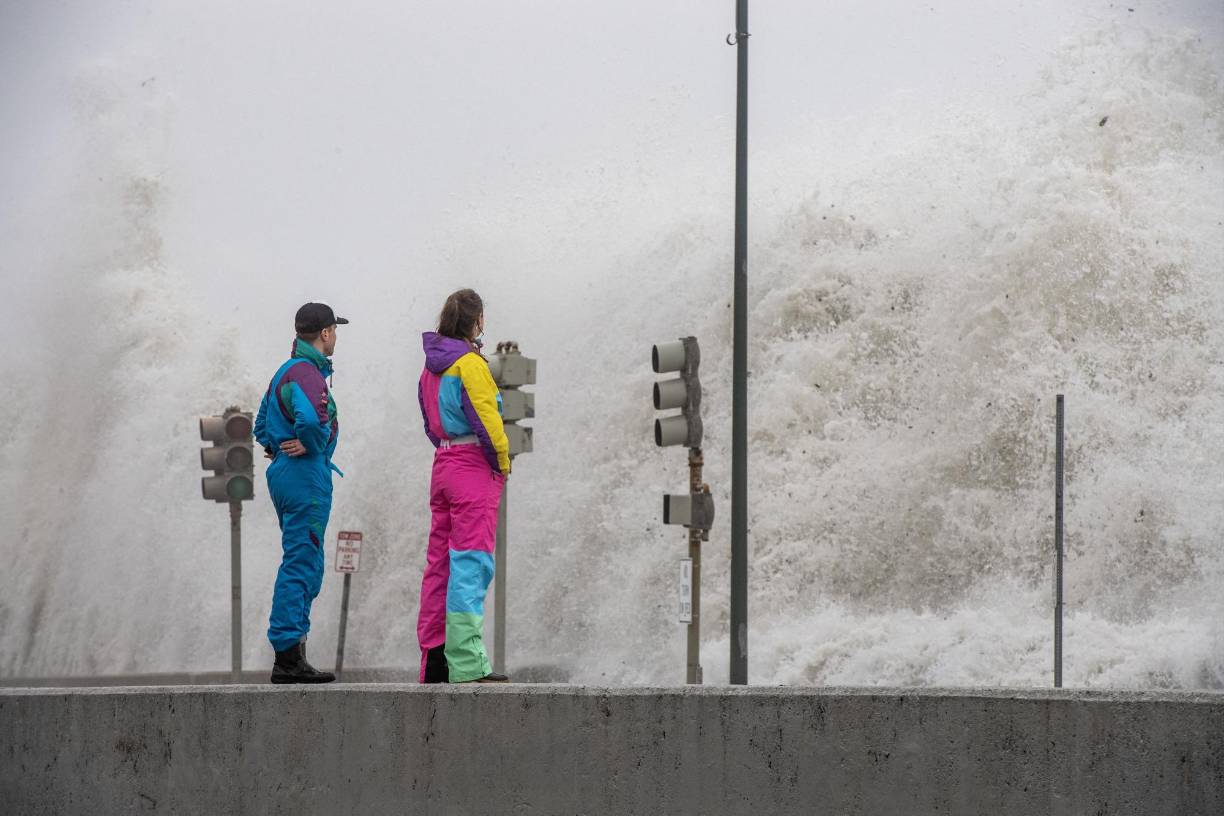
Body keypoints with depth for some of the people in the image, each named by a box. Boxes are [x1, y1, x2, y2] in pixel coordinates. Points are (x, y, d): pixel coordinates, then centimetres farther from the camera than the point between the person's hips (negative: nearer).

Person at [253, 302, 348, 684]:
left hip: (283, 475, 10)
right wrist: (313, 445, -15)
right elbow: (310, 419, -33)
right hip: (306, 475, -10)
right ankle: (288, 655, -9)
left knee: (304, 566, 15)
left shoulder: (285, 371, 18)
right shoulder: (307, 373, -14)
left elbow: (262, 424, 27)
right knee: (302, 566, -9)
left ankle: (291, 655, 16)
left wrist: (274, 447, 12)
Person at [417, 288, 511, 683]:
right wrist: (502, 462, -4)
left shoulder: (431, 366, 14)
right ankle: (466, 663, -15)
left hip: (442, 464, 9)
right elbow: (485, 418, -16)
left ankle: (433, 659, 13)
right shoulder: (470, 363, -12)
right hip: (474, 467, -9)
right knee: (471, 562, -11)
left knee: (440, 561, 10)